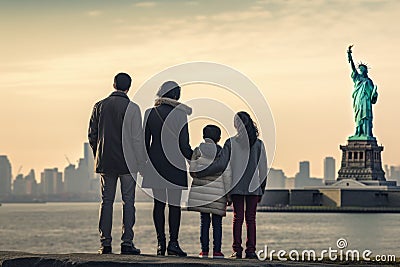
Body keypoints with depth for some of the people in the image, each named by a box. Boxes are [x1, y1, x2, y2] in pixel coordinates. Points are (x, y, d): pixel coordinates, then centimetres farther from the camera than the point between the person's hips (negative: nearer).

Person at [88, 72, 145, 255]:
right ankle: (127, 243, -3)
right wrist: (141, 162, -3)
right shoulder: (132, 108, -8)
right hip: (128, 162, -3)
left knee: (106, 201, 7)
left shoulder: (99, 106, 4)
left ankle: (105, 243, 4)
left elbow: (92, 135, 8)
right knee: (128, 201, 1)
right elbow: (138, 138, -9)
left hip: (105, 162, 3)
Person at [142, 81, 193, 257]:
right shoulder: (180, 114, -8)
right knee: (174, 204, 0)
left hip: (155, 164, 4)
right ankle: (173, 243, -4)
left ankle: (161, 243, 5)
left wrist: (146, 161, 18)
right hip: (175, 164, -4)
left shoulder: (150, 113, 3)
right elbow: (183, 144, -8)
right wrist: (193, 158, 10)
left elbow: (145, 141, 6)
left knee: (159, 203, 7)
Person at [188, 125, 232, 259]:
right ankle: (217, 250, 2)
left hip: (201, 190, 1)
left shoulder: (198, 151, 3)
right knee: (217, 222, 5)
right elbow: (227, 175, 0)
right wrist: (228, 194, 5)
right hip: (218, 191, -1)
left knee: (204, 220, 6)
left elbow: (192, 170, 2)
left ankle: (204, 250, 3)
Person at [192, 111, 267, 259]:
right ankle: (251, 250, 1)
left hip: (237, 186, -1)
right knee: (251, 218, 5)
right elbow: (263, 169, 3)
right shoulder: (259, 144, 1)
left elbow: (220, 165, -9)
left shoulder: (231, 143, -4)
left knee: (238, 217, 5)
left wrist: (199, 173, -2)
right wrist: (262, 189, 12)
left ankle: (237, 250, 2)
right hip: (254, 186, 1)